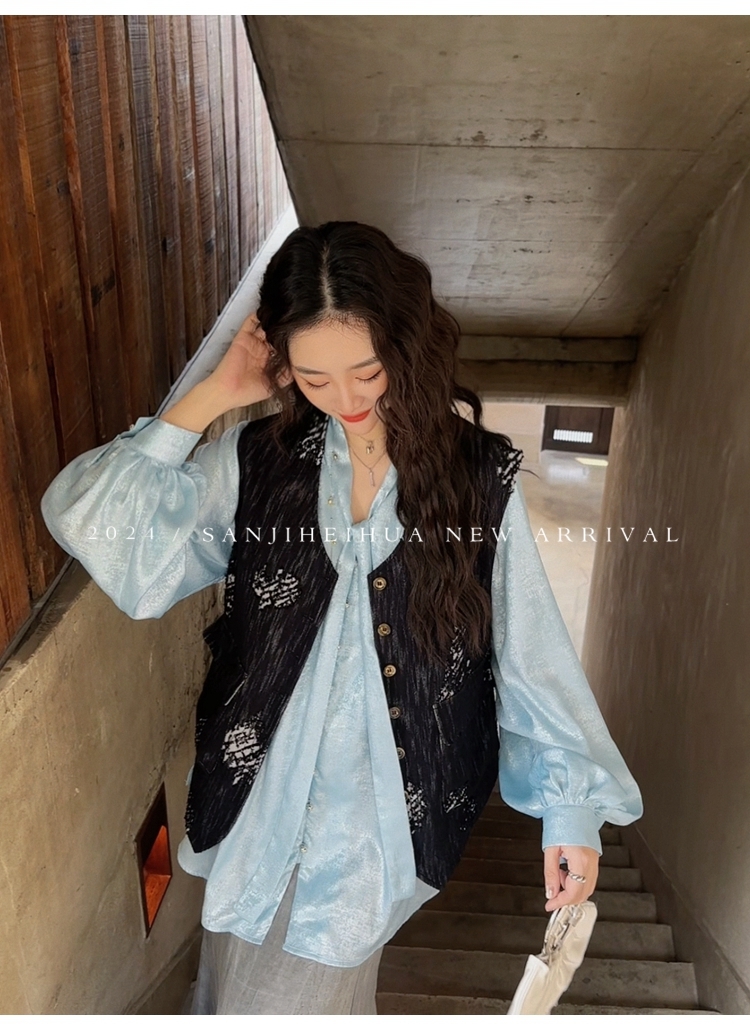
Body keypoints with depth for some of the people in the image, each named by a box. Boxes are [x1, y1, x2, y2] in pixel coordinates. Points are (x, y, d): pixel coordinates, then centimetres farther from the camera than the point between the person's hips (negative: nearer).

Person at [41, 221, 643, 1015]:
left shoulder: (481, 477, -9)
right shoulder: (255, 459, -7)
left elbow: (530, 650, -5)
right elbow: (90, 520, -13)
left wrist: (570, 806, -2)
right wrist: (211, 396, -15)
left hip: (390, 804, -2)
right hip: (259, 792, 2)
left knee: (311, 990, 15)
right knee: (237, 990, 24)